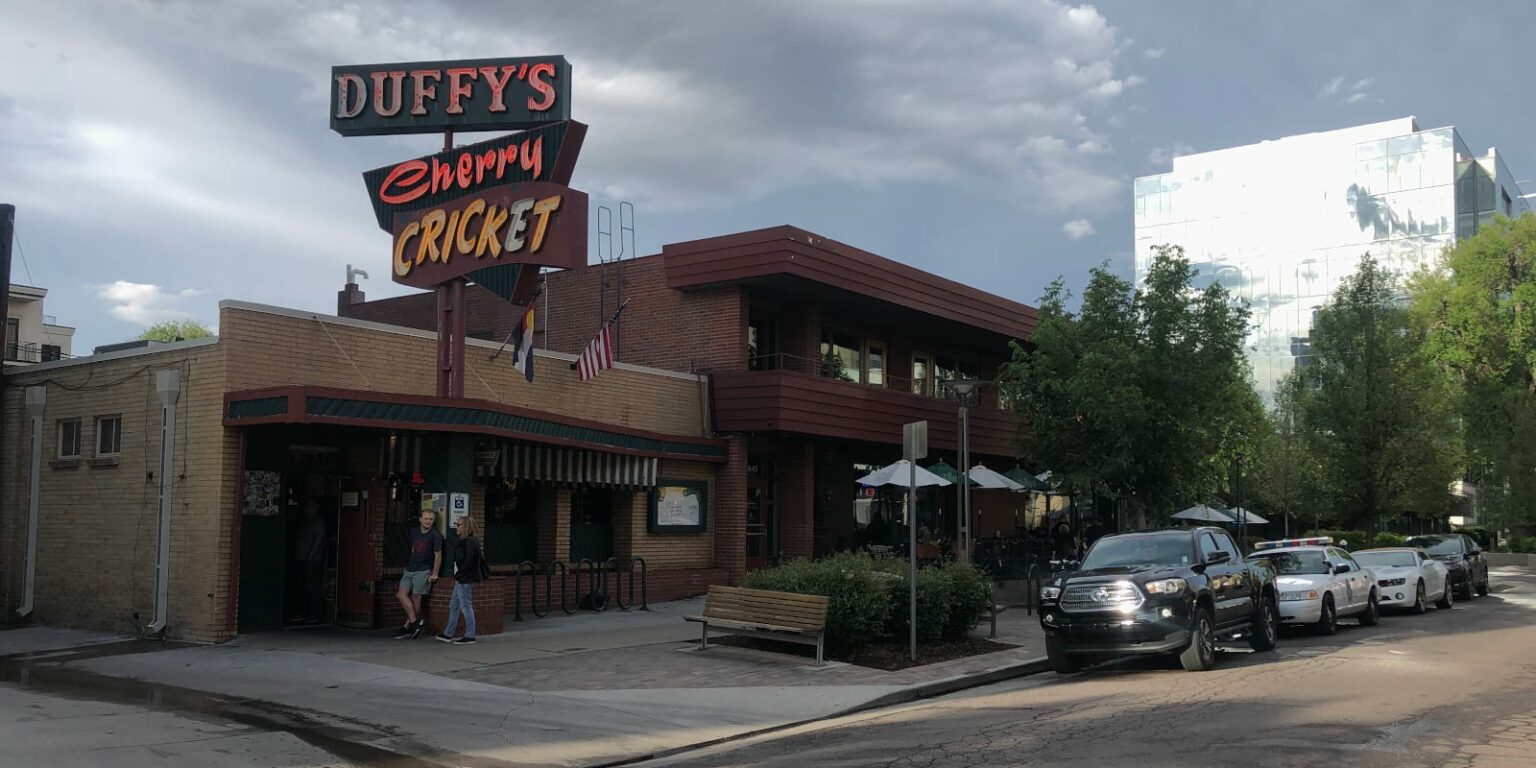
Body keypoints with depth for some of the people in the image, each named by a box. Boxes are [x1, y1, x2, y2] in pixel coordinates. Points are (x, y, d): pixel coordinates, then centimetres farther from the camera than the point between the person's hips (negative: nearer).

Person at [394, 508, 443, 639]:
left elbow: (438, 555, -8)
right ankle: (415, 621, -5)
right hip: (409, 569, 6)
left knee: (415, 596, -6)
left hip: (424, 570, -6)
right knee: (402, 594, -8)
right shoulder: (414, 532, 9)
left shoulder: (435, 535, -8)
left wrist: (434, 574, -11)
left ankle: (407, 626, 4)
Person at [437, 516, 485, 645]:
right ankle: (447, 634, 22)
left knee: (466, 607, -4)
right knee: (453, 605, 15)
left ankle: (470, 636, 3)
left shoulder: (469, 542, -17)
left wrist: (458, 575, -14)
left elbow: (468, 562, -23)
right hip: (461, 580, 11)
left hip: (465, 580, -11)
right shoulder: (465, 541, 14)